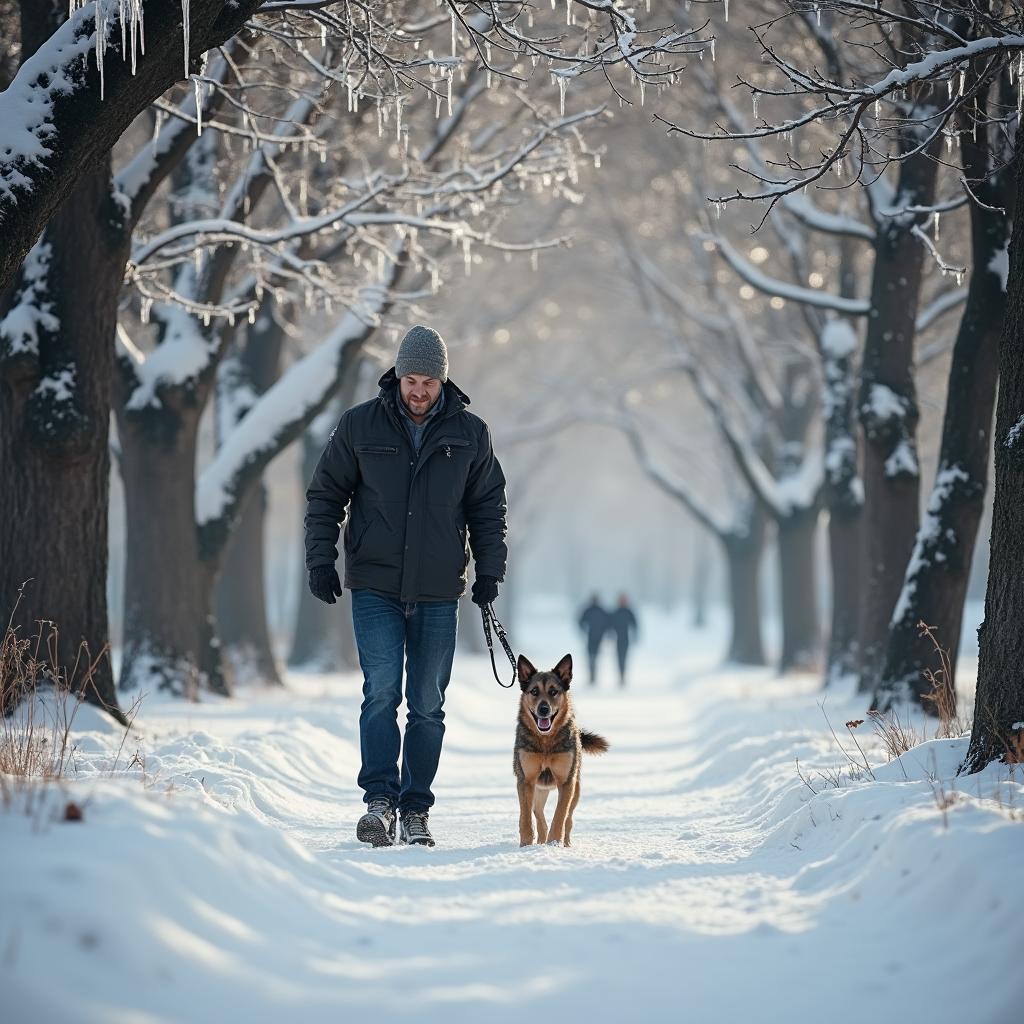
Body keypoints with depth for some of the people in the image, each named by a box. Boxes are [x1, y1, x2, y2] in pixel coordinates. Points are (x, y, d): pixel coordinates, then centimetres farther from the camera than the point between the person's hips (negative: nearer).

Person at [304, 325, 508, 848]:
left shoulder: (470, 433, 4)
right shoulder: (359, 426, 0)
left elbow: (488, 507, 13)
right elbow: (325, 495, 7)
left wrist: (489, 570, 4)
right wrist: (320, 560, -2)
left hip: (438, 593, 2)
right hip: (375, 588, -1)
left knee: (428, 704, 4)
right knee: (381, 691, -14)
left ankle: (415, 810, 12)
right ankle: (380, 800, -14)